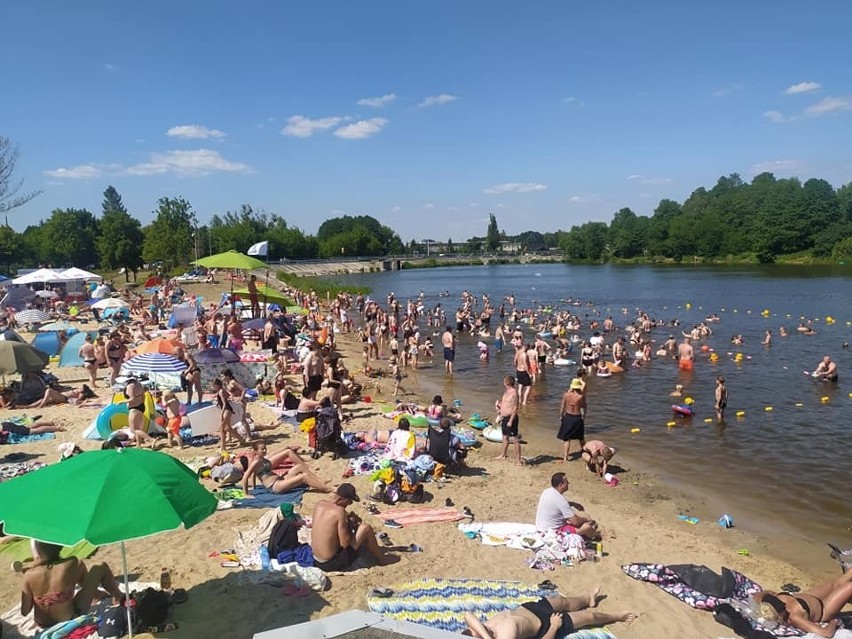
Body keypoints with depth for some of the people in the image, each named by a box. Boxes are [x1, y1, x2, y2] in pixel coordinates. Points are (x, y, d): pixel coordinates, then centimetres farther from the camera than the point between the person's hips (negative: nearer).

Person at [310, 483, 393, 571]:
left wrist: (346, 519, 6)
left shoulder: (319, 504, -1)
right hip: (331, 564, -8)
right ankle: (381, 559, 20)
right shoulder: (339, 511, -23)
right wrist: (350, 523, -4)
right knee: (366, 528, -1)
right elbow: (345, 544, -20)